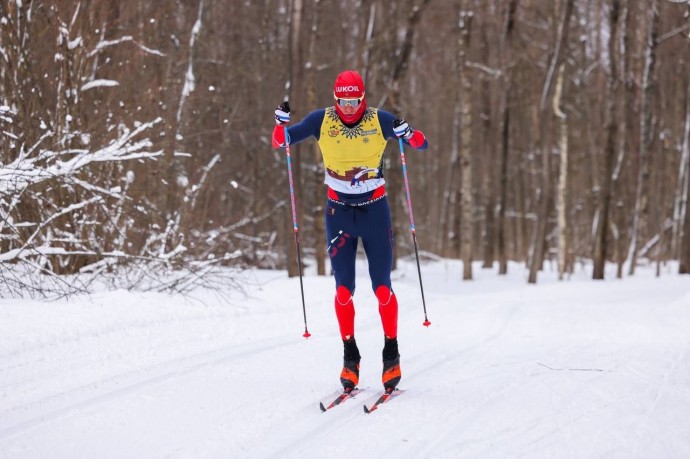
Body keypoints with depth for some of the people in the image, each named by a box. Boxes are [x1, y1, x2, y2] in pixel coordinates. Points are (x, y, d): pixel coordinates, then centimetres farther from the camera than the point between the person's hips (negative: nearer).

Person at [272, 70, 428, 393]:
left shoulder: (379, 120, -8)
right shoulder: (322, 120, -5)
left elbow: (422, 144, -5)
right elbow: (280, 142, 1)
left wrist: (406, 133, -27)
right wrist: (281, 122, -21)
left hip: (374, 211, -1)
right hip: (339, 212, 1)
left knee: (382, 288, -3)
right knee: (343, 289, -3)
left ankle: (391, 355, 11)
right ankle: (350, 356, 9)